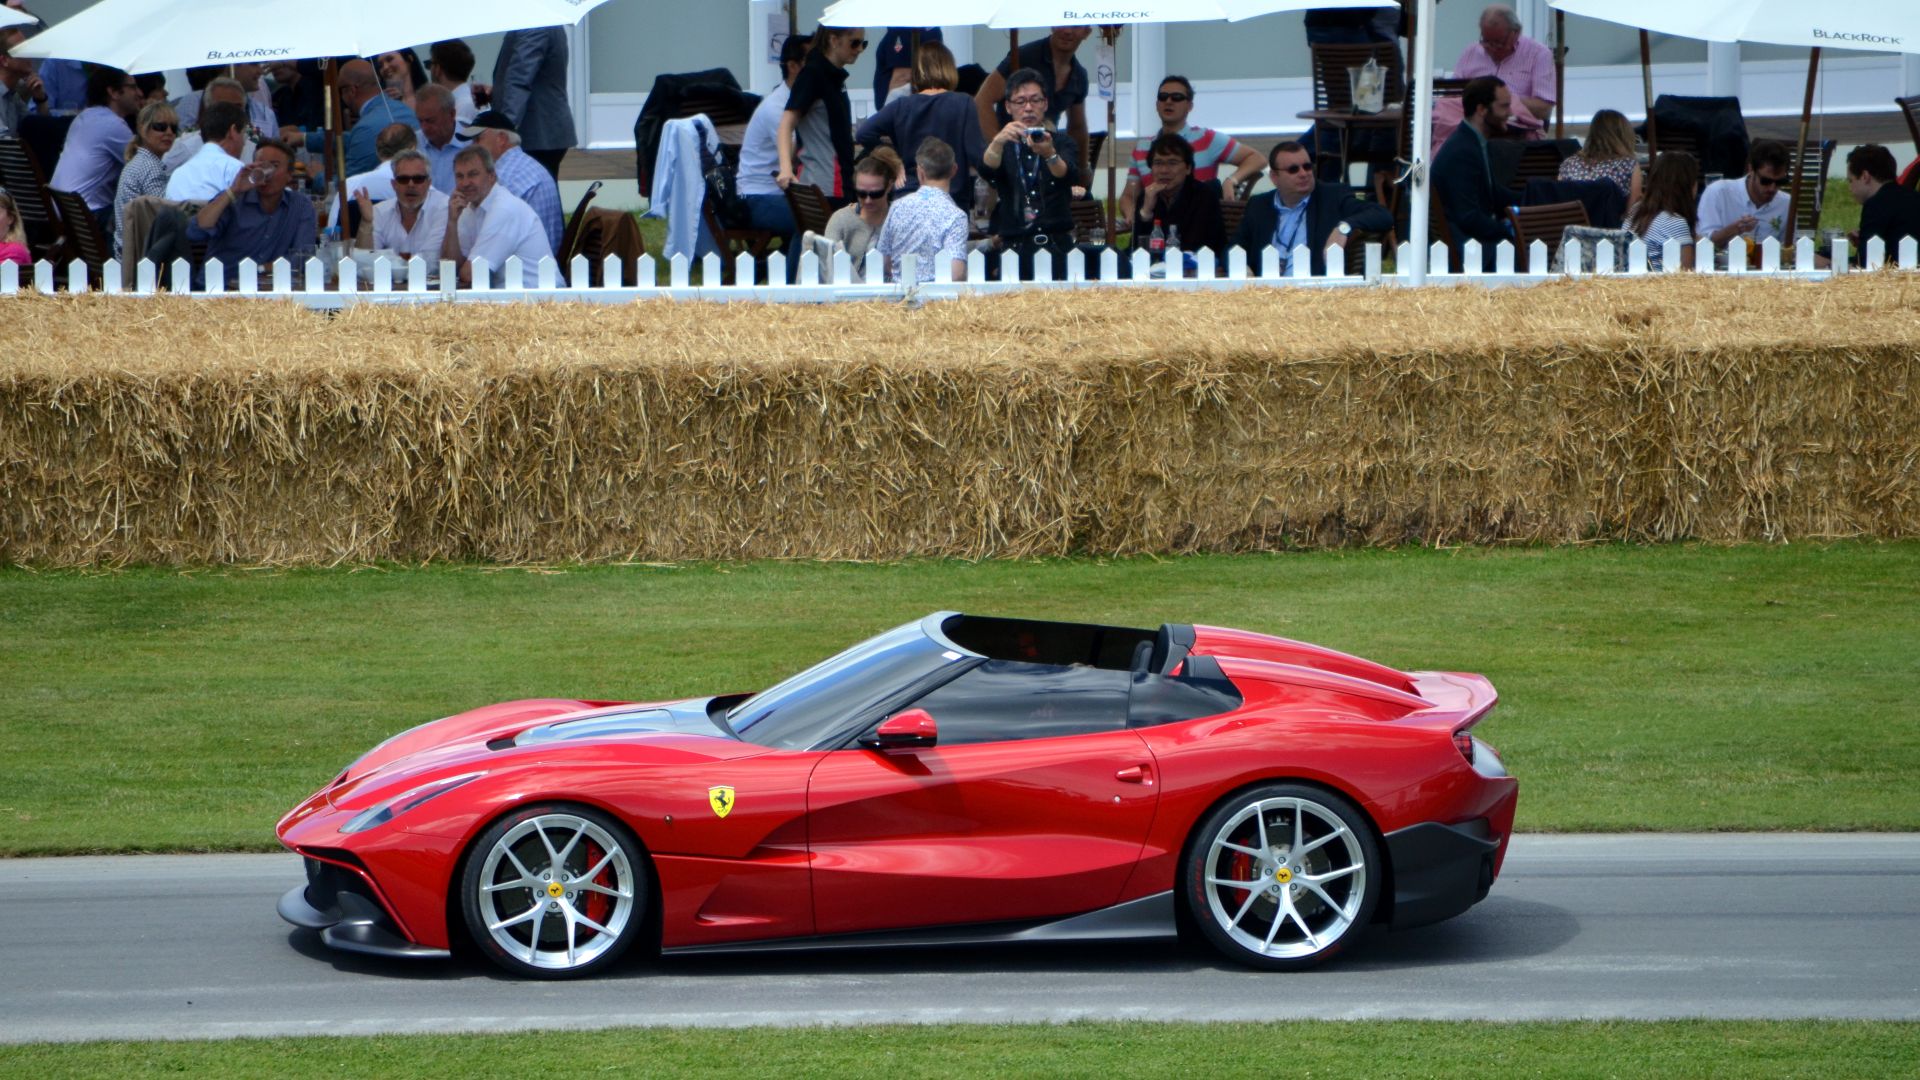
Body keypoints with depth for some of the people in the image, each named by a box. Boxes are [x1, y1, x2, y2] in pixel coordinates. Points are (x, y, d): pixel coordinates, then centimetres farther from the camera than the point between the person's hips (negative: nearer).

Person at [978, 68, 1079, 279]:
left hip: (1058, 246, 0)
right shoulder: (1003, 148, 15)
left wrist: (1050, 154, -31)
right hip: (1015, 248, 0)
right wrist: (998, 142, -29)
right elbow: (987, 170, -8)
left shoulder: (1061, 145, 13)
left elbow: (1069, 176, -9)